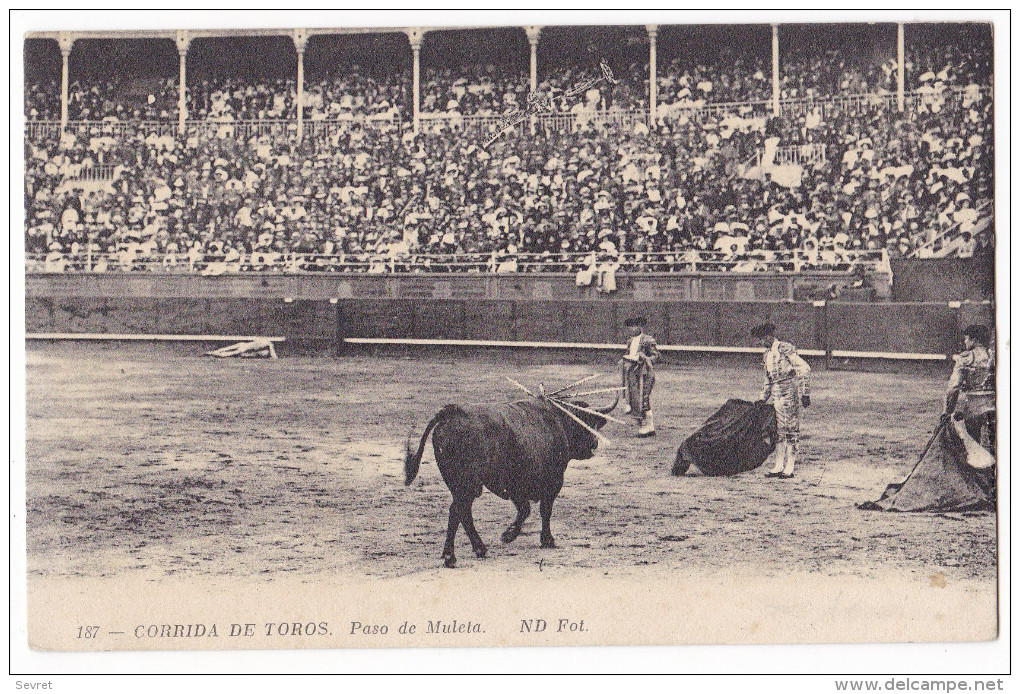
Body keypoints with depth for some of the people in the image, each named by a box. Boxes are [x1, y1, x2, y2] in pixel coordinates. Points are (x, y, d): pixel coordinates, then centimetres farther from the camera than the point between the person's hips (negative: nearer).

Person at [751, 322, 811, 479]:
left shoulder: (785, 349, -10)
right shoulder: (767, 354, 16)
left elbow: (805, 369, -13)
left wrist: (805, 394, -15)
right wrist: (763, 399, 21)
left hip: (790, 394, -8)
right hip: (777, 396, 8)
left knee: (791, 430, -4)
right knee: (779, 431, 9)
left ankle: (789, 468, -2)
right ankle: (778, 467, 14)